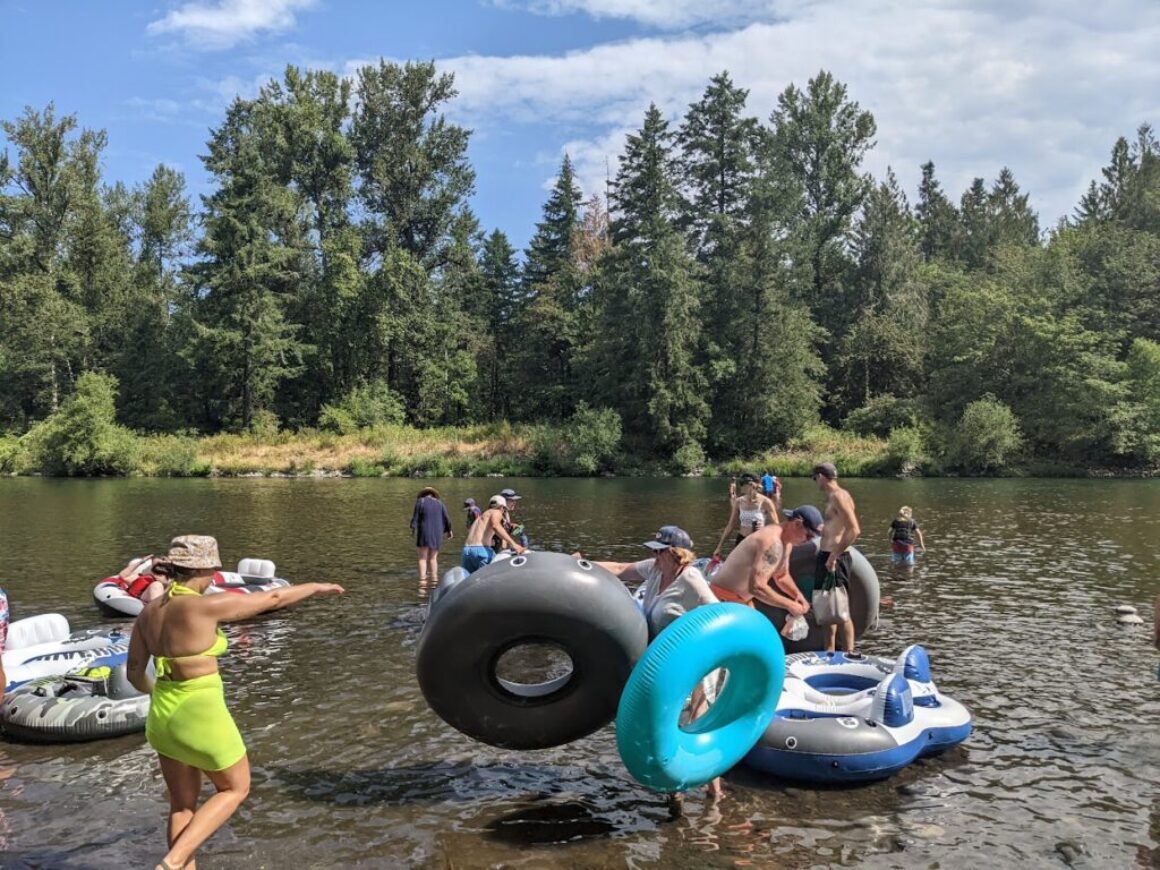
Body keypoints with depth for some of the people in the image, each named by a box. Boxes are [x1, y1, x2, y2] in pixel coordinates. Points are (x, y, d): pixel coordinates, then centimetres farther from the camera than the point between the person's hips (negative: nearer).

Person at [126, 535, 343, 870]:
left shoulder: (148, 612, 0)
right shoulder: (202, 606, -21)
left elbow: (134, 672, 9)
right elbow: (272, 599, -12)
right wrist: (315, 587, 4)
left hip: (164, 716, 7)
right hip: (201, 718, -7)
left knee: (183, 804, 22)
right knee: (235, 788, 16)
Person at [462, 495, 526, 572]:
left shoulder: (482, 515, 31)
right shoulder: (496, 512, 7)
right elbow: (495, 526, -16)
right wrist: (513, 544, -24)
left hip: (466, 549, 7)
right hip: (481, 549, -7)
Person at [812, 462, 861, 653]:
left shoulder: (838, 496, -15)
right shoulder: (833, 497, 14)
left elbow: (854, 530, -25)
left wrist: (834, 556, -25)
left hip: (834, 558, -11)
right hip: (826, 556, 11)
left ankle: (848, 655, -3)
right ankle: (830, 652, 26)